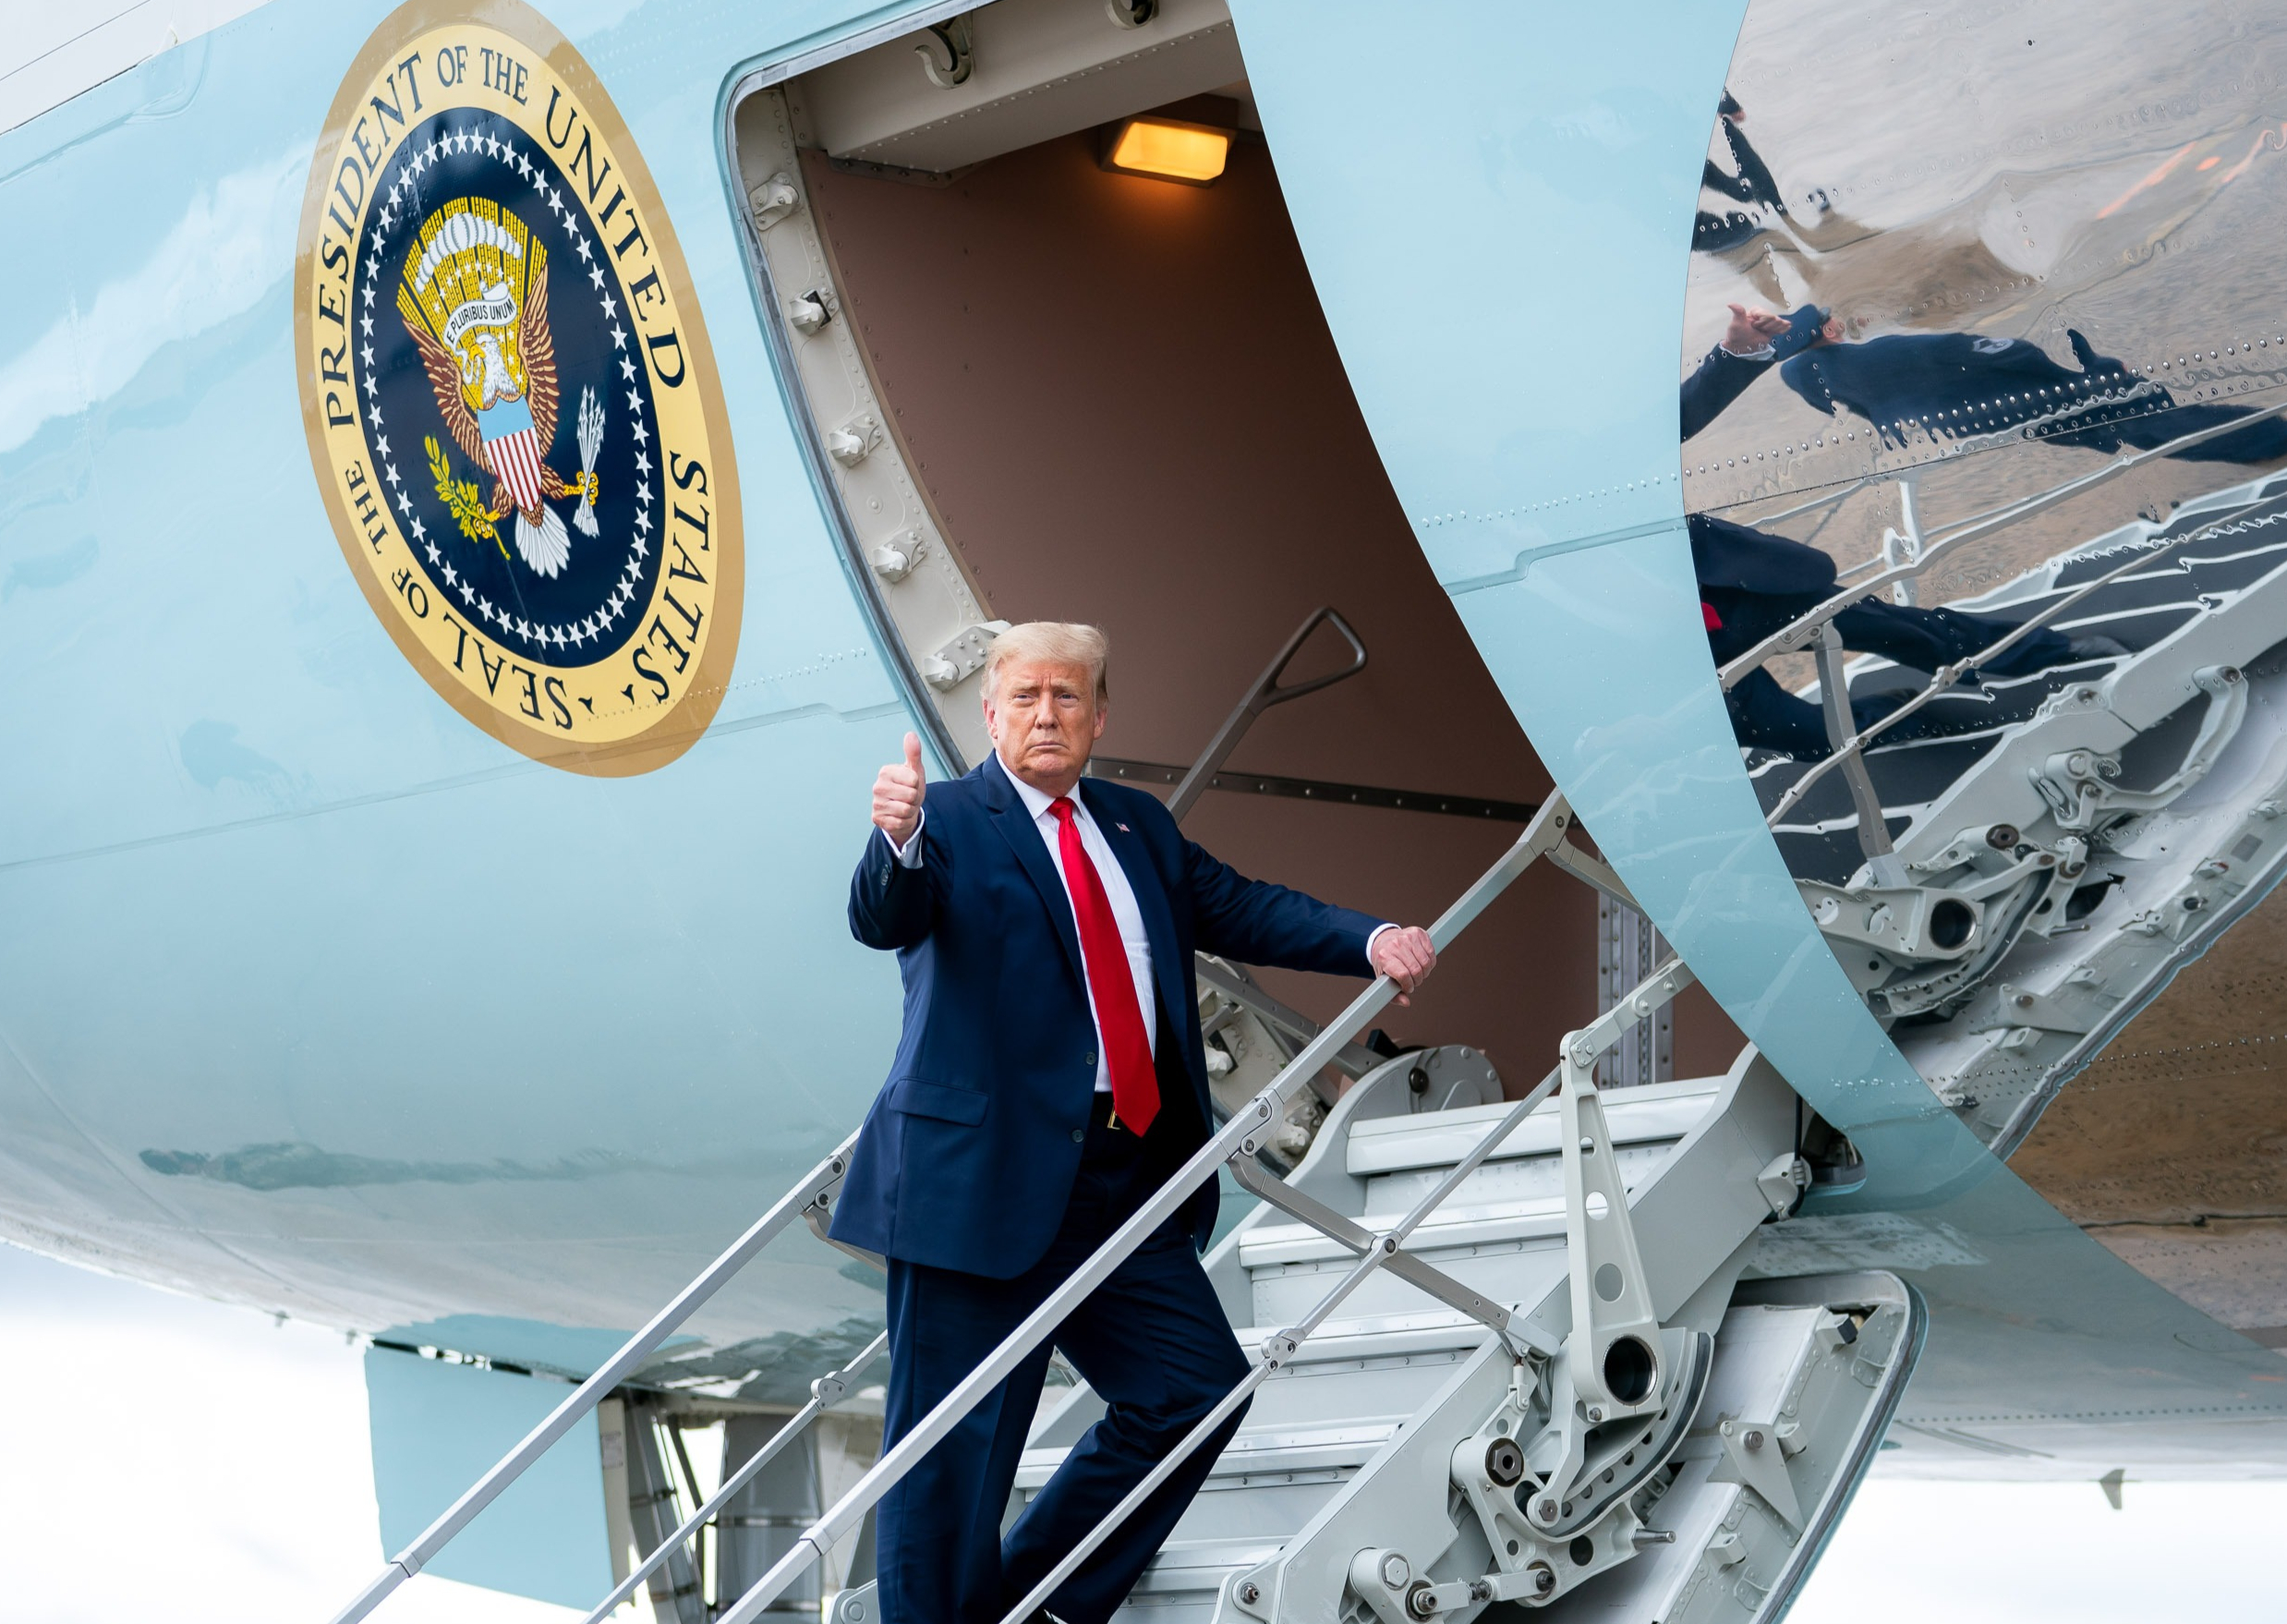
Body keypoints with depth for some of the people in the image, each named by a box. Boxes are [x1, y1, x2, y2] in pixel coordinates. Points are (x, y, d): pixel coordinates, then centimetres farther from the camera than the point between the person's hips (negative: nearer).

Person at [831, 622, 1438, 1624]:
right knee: (956, 1446, -4)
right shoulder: (948, 821, -4)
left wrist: (1372, 939, -1)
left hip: (1123, 1180, 7)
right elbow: (884, 920, -21)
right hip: (988, 1181, -7)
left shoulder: (1137, 827, 18)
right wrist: (897, 841, -43)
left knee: (1200, 1387, 10)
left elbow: (1237, 909, 15)